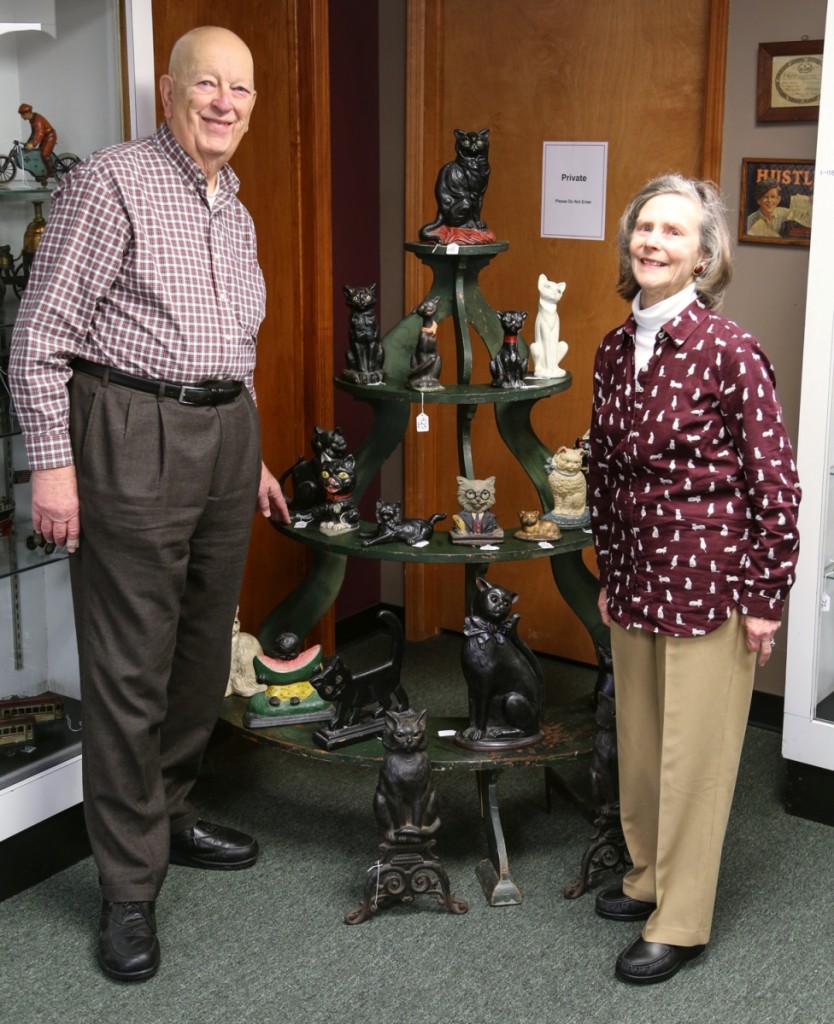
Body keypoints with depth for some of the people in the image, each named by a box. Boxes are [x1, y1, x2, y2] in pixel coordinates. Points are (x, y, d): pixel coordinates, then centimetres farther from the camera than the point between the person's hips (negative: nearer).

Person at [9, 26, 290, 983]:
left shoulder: (234, 210, 18)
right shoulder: (111, 183, -7)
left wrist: (251, 454, 24)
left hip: (225, 435, 8)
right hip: (134, 438, -8)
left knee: (204, 651, 14)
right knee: (130, 670, -4)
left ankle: (169, 814, 33)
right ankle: (130, 887, 6)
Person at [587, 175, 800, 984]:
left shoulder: (728, 353, -15)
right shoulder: (614, 351, 4)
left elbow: (774, 481, -13)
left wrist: (767, 597, -11)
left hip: (709, 577, -6)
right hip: (637, 576, 6)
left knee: (693, 751, 4)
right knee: (638, 738, 18)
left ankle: (680, 923, 18)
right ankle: (647, 876, 38)